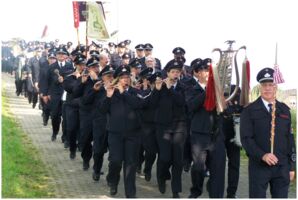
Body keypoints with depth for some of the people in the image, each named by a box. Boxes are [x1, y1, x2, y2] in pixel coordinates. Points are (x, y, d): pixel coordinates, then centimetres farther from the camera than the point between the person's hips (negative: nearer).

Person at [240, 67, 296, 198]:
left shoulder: (284, 110, 10)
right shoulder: (249, 111, -1)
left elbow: (290, 139, 11)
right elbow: (246, 138, -8)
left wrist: (291, 166, 9)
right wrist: (262, 155, -21)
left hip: (282, 167, 3)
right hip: (258, 166, -3)